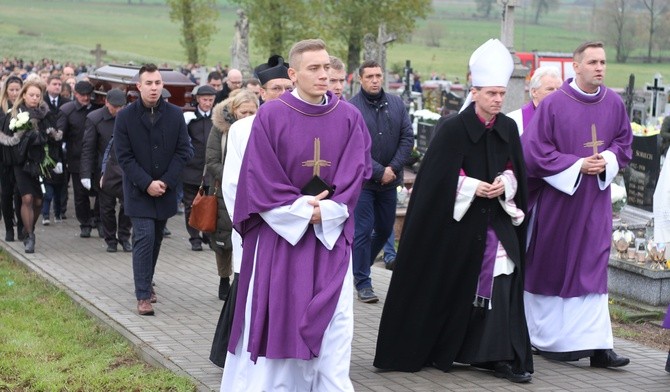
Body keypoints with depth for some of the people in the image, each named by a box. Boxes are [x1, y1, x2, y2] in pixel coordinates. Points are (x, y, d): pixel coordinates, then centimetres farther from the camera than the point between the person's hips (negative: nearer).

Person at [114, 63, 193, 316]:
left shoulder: (175, 115, -1)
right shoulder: (125, 117, -6)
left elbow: (183, 151, 0)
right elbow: (124, 156, -7)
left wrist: (165, 182, -10)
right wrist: (147, 183, -16)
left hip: (166, 190, 3)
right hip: (138, 191, -3)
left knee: (156, 239, 12)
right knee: (145, 238, -11)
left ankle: (147, 283, 30)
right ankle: (143, 295, -10)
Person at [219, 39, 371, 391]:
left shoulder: (349, 118, 2)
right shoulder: (270, 116, -6)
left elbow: (355, 175, 0)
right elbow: (260, 178, -7)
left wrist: (325, 212, -13)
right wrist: (301, 211, -12)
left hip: (332, 236, 2)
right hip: (280, 233, -2)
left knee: (333, 323, 0)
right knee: (275, 318, 2)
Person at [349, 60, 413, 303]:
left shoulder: (396, 104, 4)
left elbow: (408, 138, 2)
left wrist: (393, 168, -9)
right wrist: (379, 172, -16)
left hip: (389, 181, 5)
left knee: (384, 230, 14)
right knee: (363, 231, -4)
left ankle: (361, 266, 35)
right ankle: (362, 282, 3)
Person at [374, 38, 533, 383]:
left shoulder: (508, 129, 5)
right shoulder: (453, 128, -10)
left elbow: (515, 171, 11)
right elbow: (440, 176, -10)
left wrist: (504, 184, -9)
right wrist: (474, 188, -18)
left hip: (498, 221, 4)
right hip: (458, 221, -4)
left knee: (500, 287, -5)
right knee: (449, 287, 5)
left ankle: (502, 357, -5)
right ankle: (435, 352, 19)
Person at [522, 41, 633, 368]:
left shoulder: (614, 103, 2)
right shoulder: (554, 104, -10)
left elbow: (624, 142, 14)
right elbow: (534, 150, -10)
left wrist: (607, 160, -7)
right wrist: (577, 165, -15)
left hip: (594, 199, 3)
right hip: (555, 197, -3)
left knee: (592, 270, -3)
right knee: (549, 267, 8)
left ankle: (596, 344, -6)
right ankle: (545, 339, 24)